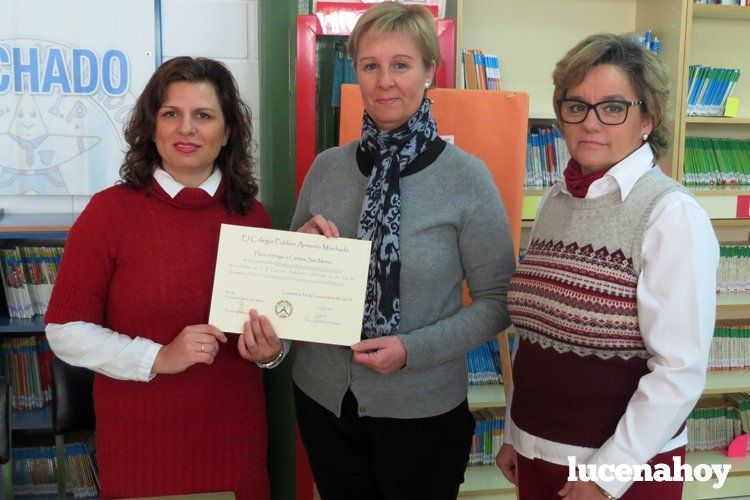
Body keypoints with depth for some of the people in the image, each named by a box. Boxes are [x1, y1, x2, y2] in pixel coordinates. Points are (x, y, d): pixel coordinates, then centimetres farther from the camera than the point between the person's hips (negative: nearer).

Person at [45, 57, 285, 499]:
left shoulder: (252, 215, 0)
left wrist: (271, 350, -9)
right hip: (139, 437, -2)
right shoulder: (110, 210, -8)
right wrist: (159, 358, -18)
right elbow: (66, 329, -7)